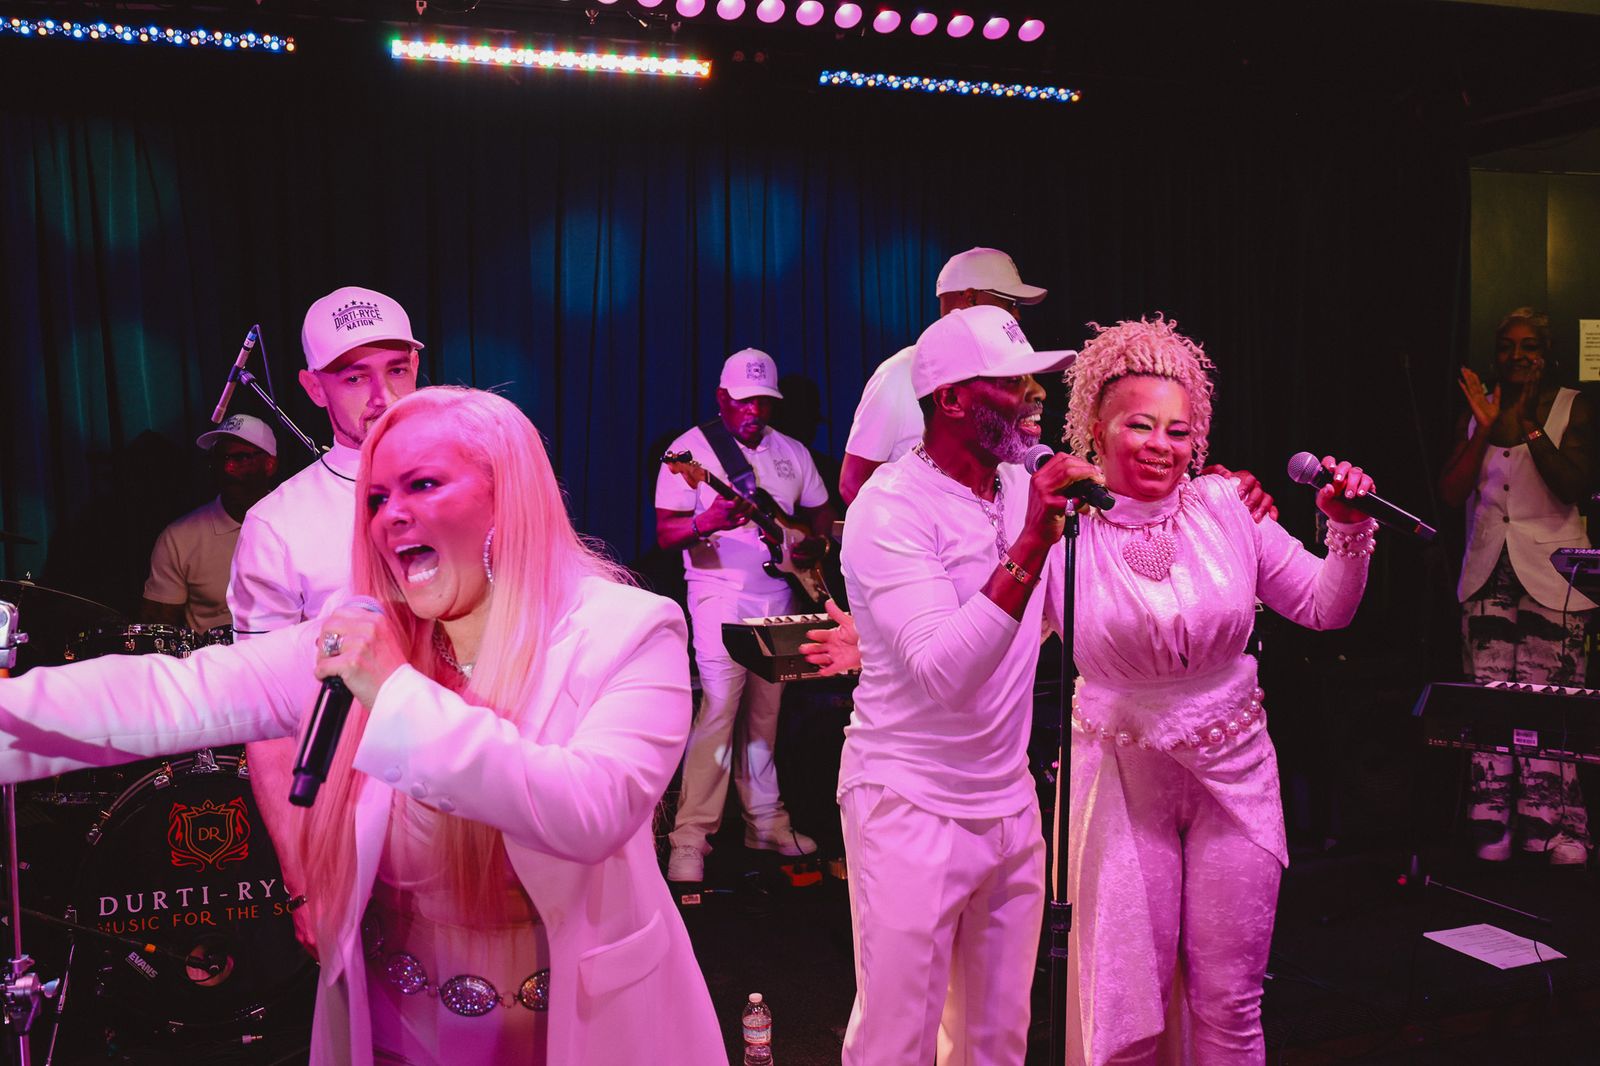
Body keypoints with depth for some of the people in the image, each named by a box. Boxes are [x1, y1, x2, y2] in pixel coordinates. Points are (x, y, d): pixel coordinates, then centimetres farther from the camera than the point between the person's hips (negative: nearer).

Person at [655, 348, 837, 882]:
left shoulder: (792, 452, 13)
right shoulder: (692, 448, -3)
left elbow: (820, 510, 23)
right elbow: (665, 532, -7)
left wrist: (816, 543, 0)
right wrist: (706, 522, -28)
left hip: (780, 598, 5)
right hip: (721, 596, -5)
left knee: (765, 711, 10)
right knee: (719, 708, -12)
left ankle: (765, 822, 22)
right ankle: (690, 838, -6)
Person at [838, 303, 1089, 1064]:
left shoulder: (1023, 488, 5)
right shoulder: (892, 505, -17)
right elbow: (943, 672, -27)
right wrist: (1029, 549, -36)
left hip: (1011, 803, 7)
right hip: (912, 808, -7)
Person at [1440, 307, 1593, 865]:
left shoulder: (1571, 408, 4)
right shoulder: (1478, 409, 12)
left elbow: (1576, 487, -9)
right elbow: (1450, 492, 3)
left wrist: (1530, 425, -15)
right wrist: (1484, 430, -8)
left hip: (1550, 573, -2)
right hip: (1488, 571, 3)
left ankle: (1555, 825, 4)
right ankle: (1493, 826, 3)